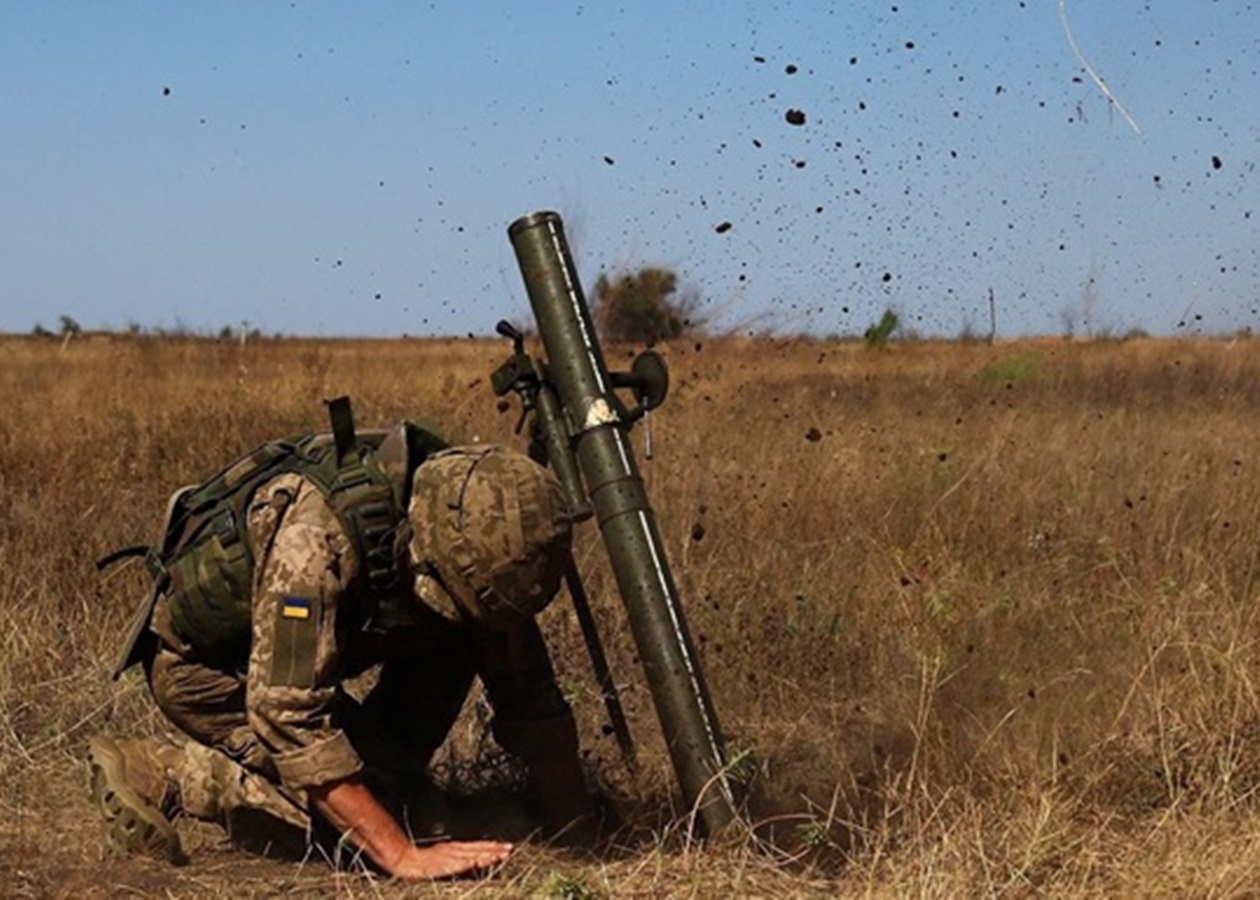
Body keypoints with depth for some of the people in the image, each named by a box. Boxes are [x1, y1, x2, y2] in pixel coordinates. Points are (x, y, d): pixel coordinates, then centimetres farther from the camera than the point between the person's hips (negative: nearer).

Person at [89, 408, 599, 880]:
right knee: (399, 811, -18)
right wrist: (404, 857, -42)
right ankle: (155, 776, -10)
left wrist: (585, 838, -11)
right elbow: (288, 715, -41)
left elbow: (530, 698, -7)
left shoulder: (477, 529, -17)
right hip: (201, 661, -7)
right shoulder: (318, 533, -38)